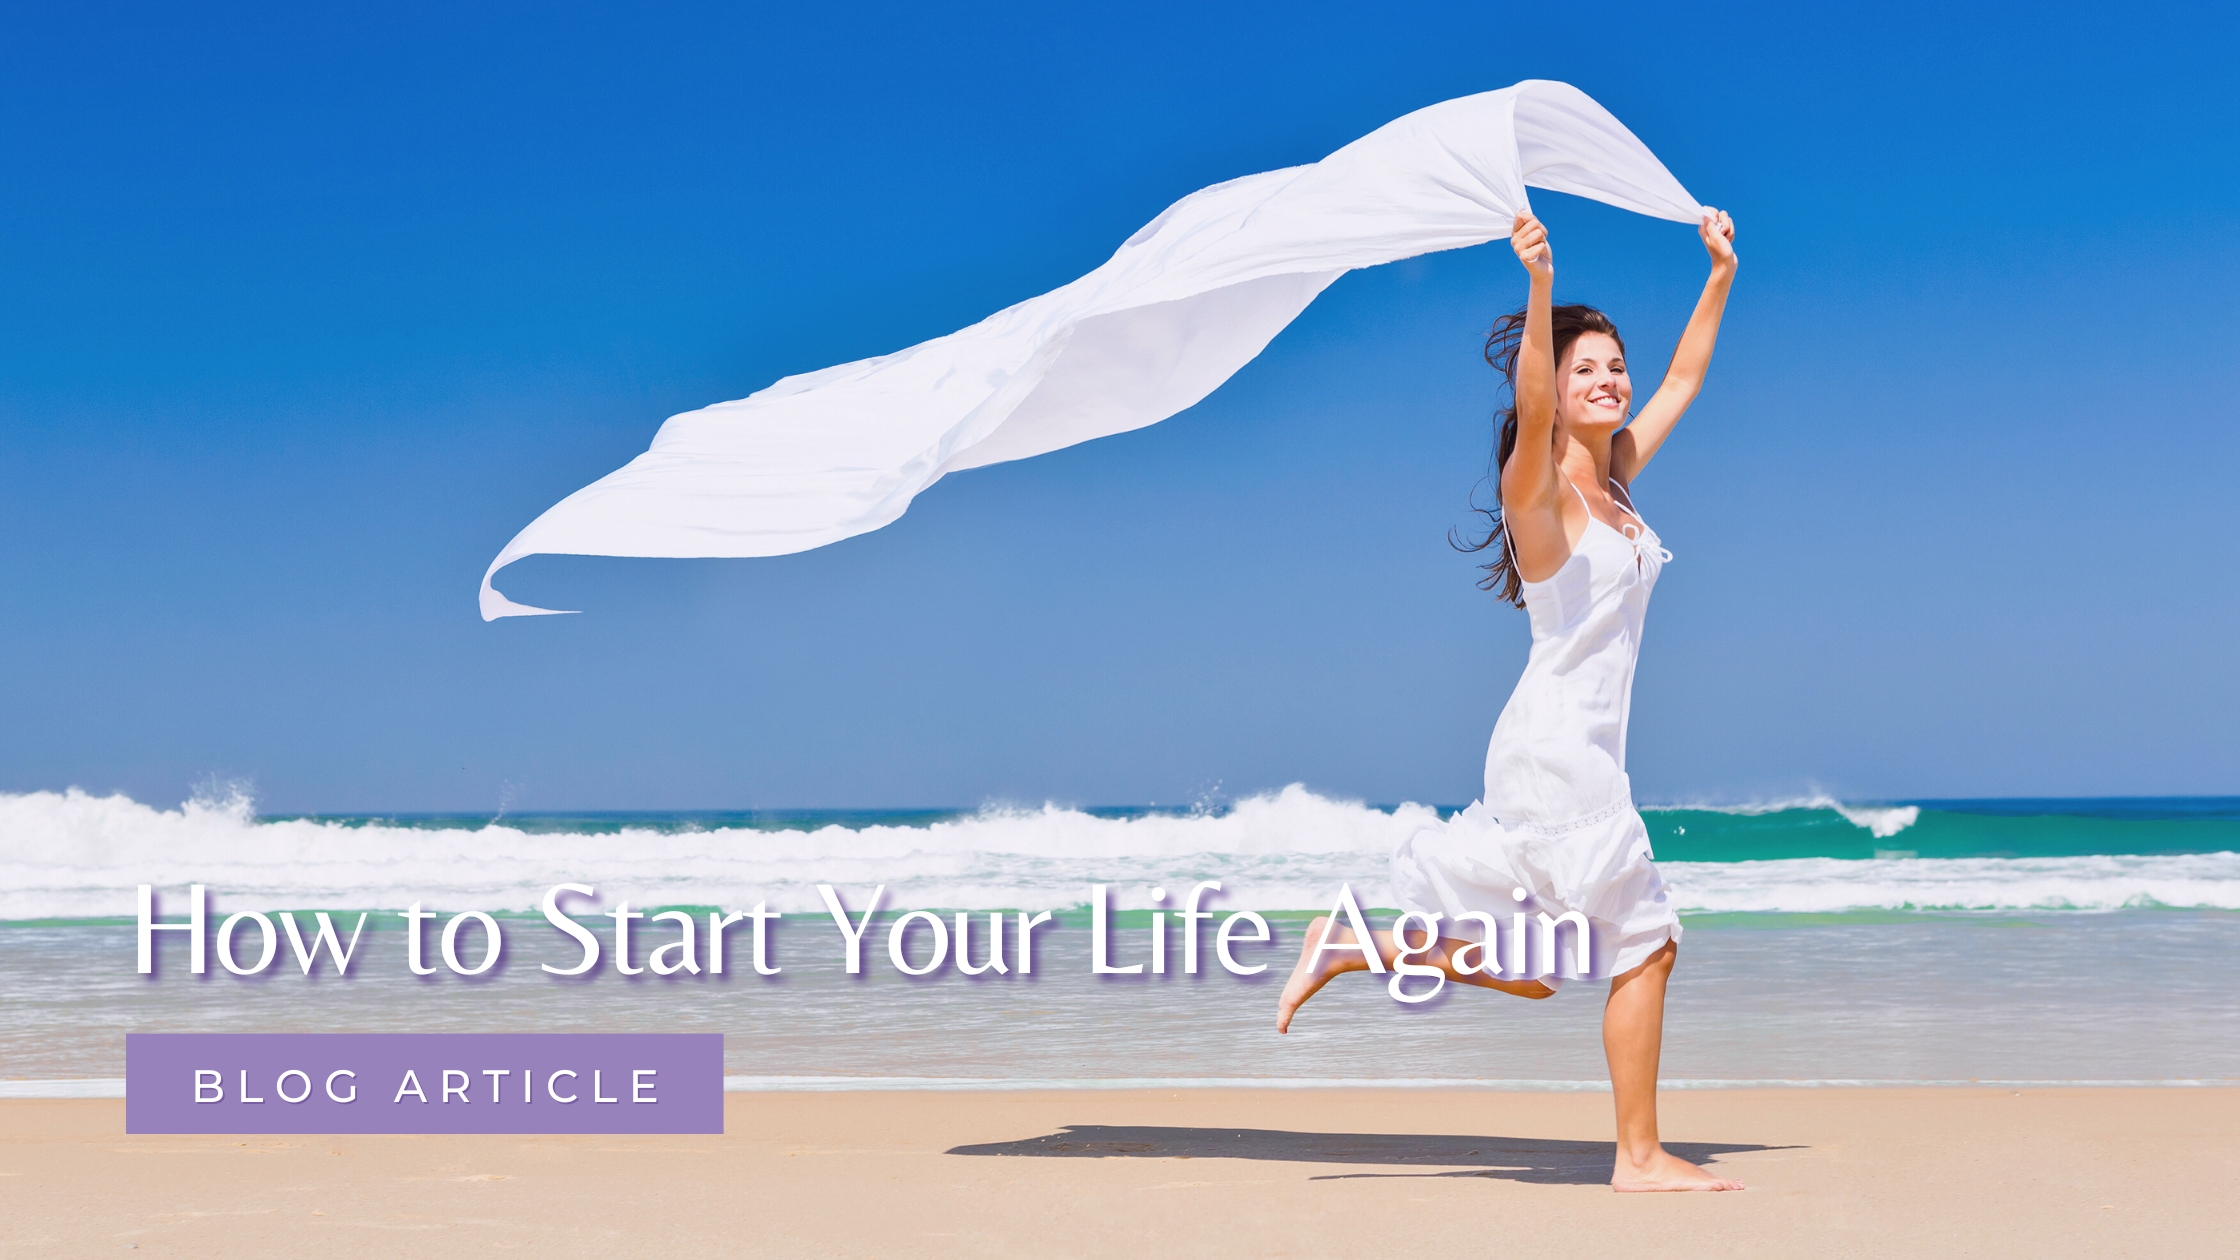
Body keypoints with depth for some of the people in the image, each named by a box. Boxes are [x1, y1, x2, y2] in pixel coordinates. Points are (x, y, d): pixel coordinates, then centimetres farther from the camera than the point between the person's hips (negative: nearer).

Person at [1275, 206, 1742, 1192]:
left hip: (1582, 750, 9)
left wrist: (1719, 278, 26)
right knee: (1645, 943, -5)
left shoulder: (1616, 478, 13)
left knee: (1532, 971, 11)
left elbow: (1681, 384, 26)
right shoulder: (1538, 488, -9)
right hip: (1558, 747, -9)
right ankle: (1640, 1156, 4)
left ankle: (1349, 947, 18)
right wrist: (1540, 286, -42)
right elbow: (1532, 407, -30)